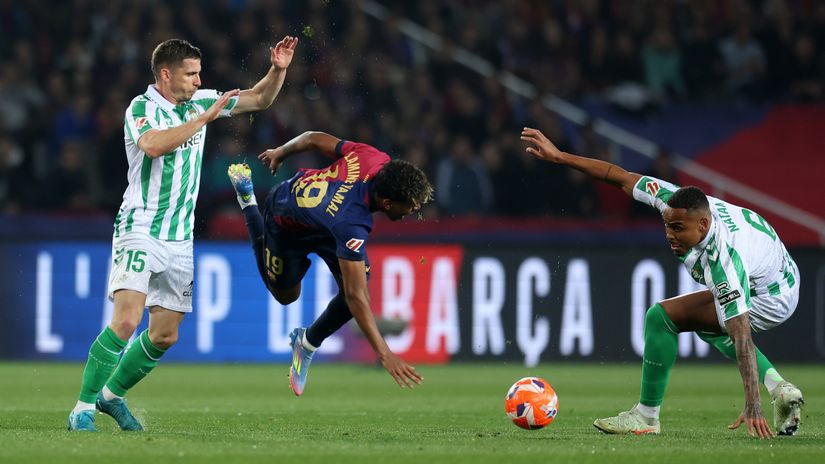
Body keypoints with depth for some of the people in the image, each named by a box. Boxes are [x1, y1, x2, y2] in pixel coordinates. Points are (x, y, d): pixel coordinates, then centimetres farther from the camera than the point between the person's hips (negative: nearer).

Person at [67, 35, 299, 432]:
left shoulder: (200, 101, 9)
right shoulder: (141, 108, -11)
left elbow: (259, 99, 19)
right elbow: (154, 145, -32)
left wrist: (278, 69, 1)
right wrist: (205, 118, -29)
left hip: (181, 238, 7)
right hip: (140, 231, -7)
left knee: (165, 335, 6)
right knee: (125, 321, -21)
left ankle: (112, 395, 25)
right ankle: (83, 409, -14)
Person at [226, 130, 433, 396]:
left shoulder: (376, 159, -33)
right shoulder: (351, 224, -49)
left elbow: (313, 139, -16)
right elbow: (355, 297, -46)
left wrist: (281, 153, 6)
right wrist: (385, 355, -47)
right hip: (286, 225, -6)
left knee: (355, 289, -11)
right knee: (285, 295, 22)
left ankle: (308, 342, 19)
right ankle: (248, 201, 36)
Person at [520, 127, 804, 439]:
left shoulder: (723, 262, -39)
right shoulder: (676, 201, -21)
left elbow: (741, 337, -41)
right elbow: (624, 179, -10)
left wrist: (752, 407, -44)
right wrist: (560, 157, -11)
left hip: (769, 301, -9)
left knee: (661, 316, -16)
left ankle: (646, 416, -3)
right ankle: (779, 389, 19)